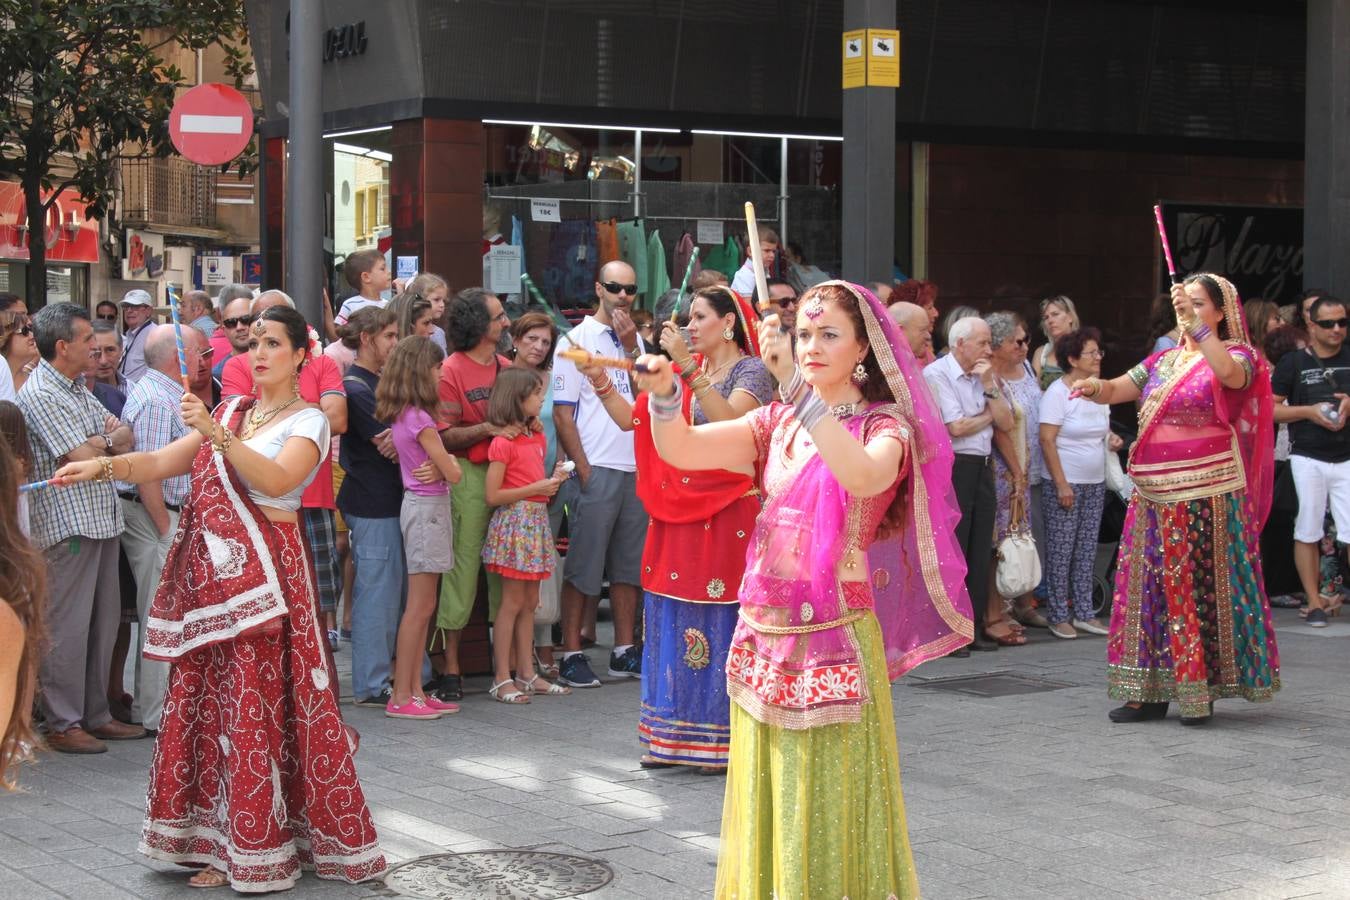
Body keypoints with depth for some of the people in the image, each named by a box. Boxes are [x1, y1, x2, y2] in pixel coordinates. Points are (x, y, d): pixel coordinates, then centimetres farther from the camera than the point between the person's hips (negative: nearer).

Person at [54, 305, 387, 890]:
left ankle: (257, 850, 3)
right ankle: (221, 841, 14)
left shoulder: (307, 420, -1)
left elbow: (277, 480, -20)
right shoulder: (231, 411, 17)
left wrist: (216, 434, -28)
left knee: (256, 705, -6)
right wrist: (103, 467, -5)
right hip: (208, 570, 6)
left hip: (263, 572, -6)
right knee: (202, 699, 5)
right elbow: (162, 463, 10)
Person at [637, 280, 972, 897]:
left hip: (835, 639, -5)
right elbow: (682, 449, -3)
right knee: (768, 809, 10)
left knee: (829, 811, 0)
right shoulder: (777, 424, 10)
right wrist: (664, 394, -23)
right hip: (764, 637, 5)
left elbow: (864, 477, -28)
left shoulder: (885, 427, -4)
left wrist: (798, 384, -33)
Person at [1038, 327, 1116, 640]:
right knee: (1061, 551, -2)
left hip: (1095, 483, 7)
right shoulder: (1058, 392, -12)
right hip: (1064, 484, -7)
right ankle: (1058, 616, 5)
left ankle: (1084, 613, 16)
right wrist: (1061, 484, -19)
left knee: (1087, 550, 10)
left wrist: (1112, 439, 0)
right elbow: (1047, 440, -16)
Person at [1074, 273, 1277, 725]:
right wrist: (1096, 387, -10)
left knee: (1203, 589, -3)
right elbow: (1117, 390, 12)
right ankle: (1150, 691, 11)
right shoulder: (1163, 361, 16)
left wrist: (1196, 324, -30)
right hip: (1155, 496, 6)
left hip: (1209, 496, -6)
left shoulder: (1237, 354, -2)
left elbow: (1229, 373, -25)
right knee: (1151, 588, 5)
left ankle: (1200, 691, 4)